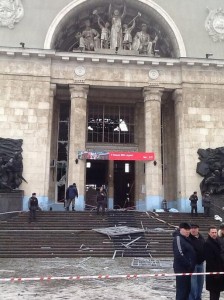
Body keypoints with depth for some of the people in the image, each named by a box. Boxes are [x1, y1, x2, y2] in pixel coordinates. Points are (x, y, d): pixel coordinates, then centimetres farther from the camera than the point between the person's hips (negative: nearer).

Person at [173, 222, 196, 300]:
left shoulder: (186, 239, 15)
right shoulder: (178, 238, -15)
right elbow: (179, 254, -23)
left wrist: (191, 266, 11)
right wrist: (188, 265, -17)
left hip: (187, 269, 10)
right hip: (182, 269, -10)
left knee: (187, 289, 16)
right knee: (181, 290, -5)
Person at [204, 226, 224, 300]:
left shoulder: (218, 242, 11)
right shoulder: (207, 244, -16)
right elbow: (209, 259, -19)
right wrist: (214, 271, -21)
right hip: (212, 271, -8)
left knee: (217, 290, 15)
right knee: (214, 291, -2)